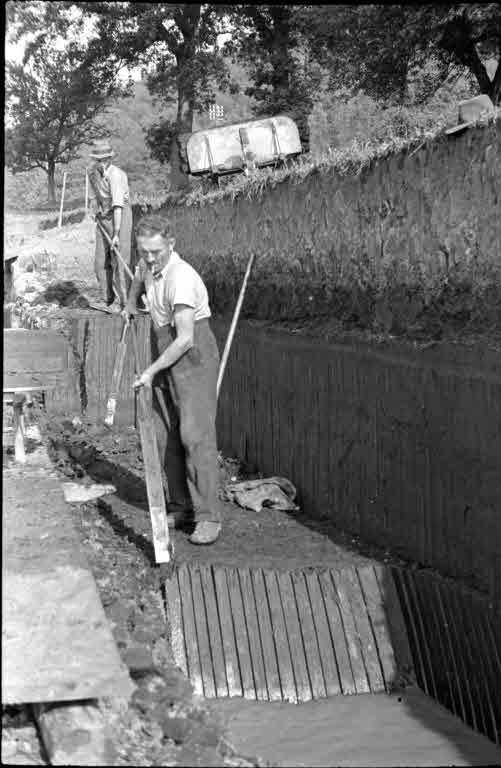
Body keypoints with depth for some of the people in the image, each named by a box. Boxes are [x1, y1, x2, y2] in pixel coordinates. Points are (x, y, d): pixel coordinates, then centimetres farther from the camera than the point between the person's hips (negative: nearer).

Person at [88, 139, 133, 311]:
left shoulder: (116, 175, -22)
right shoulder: (93, 173, 2)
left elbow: (118, 205, -28)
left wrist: (116, 234, -33)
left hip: (120, 215, -7)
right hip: (103, 218, 7)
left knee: (119, 260, -10)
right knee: (101, 261, 5)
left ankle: (121, 300, -4)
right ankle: (108, 299, 13)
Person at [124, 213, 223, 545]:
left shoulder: (181, 278, -25)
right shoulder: (149, 264, 3)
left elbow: (185, 339, -28)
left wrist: (151, 371, -21)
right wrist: (131, 304, 46)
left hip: (194, 354, -9)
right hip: (164, 350, 9)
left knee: (195, 433, -15)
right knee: (166, 434, 6)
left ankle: (209, 517, -15)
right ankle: (182, 508, 13)